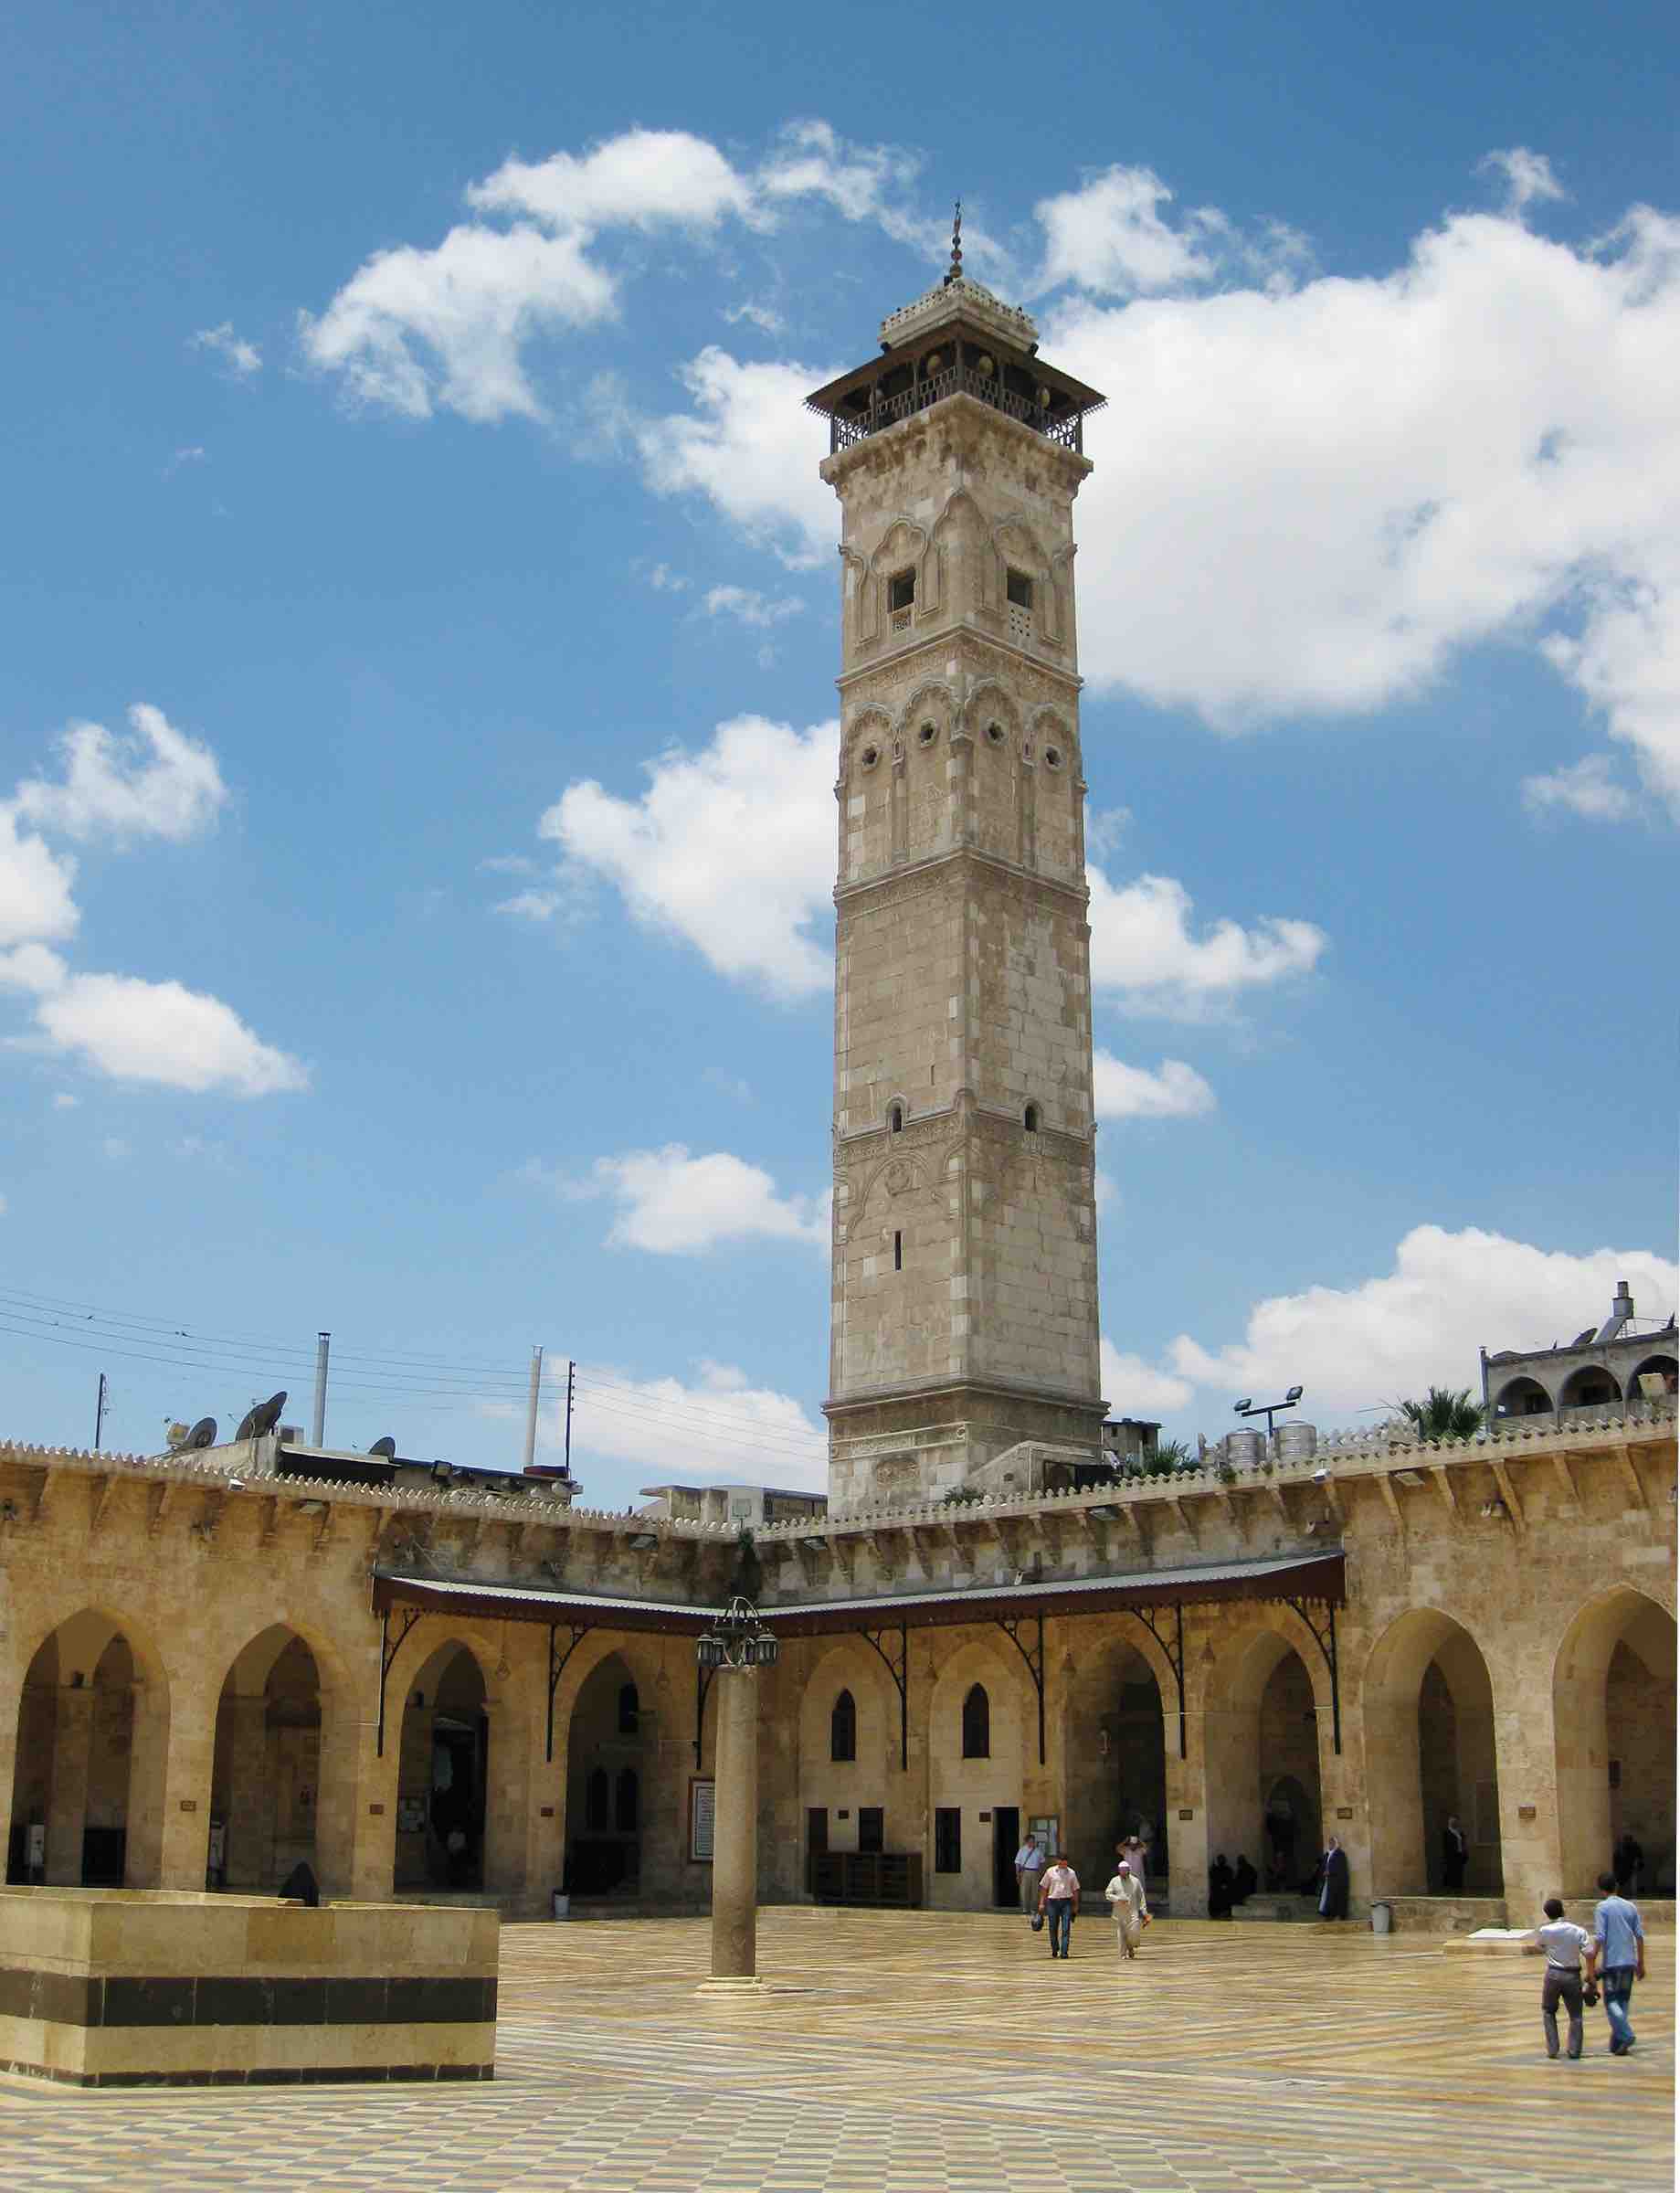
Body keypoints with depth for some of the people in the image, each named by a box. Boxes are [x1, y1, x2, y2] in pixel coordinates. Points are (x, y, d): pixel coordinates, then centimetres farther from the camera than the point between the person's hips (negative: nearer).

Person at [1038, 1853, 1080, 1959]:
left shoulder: (1071, 1873, 4)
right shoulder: (1050, 1871, 2)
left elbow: (1075, 1890, 9)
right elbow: (1044, 1888, 6)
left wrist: (1076, 1906, 8)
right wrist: (1042, 1903, 2)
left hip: (1066, 1901, 0)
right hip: (1053, 1901, 0)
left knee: (1066, 1929, -7)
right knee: (1053, 1928, 8)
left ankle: (1064, 1952, -6)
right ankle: (1054, 1950, 27)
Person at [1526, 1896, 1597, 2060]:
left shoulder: (1545, 1930, -6)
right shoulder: (1579, 1931, -5)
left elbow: (1537, 1946, 14)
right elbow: (1590, 1954, -12)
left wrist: (1527, 1946, 35)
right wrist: (1590, 1974, 0)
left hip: (1553, 1974, -1)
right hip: (1573, 1975, 1)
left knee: (1548, 2011, 18)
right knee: (1575, 2015, 12)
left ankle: (1552, 2048, 10)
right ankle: (1574, 2051, 3)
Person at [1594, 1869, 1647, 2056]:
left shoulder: (1602, 1908, -6)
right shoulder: (1631, 1907, 8)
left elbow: (1599, 1937, -12)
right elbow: (1640, 1936, 8)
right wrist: (1641, 1963, 14)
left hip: (1611, 1962, -5)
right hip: (1629, 1961, 5)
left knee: (1611, 2001, 2)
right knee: (1623, 2000, 11)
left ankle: (1626, 2035, -17)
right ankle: (1616, 2045, 12)